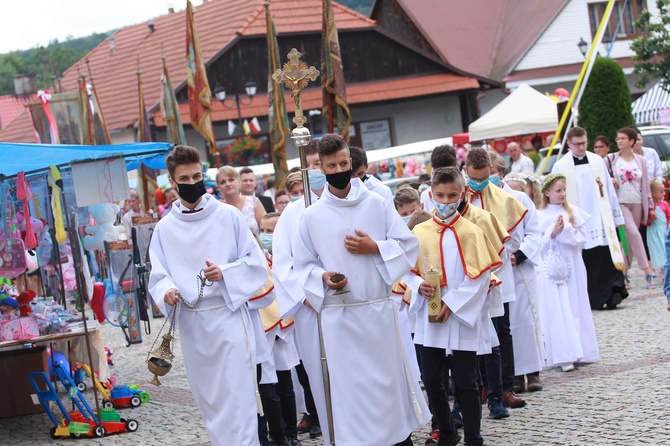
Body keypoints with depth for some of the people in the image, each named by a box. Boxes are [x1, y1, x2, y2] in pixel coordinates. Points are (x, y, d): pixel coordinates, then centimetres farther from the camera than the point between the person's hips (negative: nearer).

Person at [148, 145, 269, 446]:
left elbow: (256, 262, 0)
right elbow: (158, 276, 4)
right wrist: (167, 292, -18)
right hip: (191, 322, 4)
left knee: (237, 398, -8)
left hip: (228, 315, -3)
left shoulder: (228, 216, -1)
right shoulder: (165, 228, 6)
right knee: (208, 399, 12)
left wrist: (225, 273, -17)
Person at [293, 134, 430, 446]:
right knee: (346, 385, 1)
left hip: (378, 310, 0)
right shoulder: (312, 216, 2)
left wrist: (375, 248, -11)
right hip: (336, 315, 0)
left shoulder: (376, 204, 2)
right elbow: (303, 265, 7)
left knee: (389, 378, 6)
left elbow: (409, 245, 4)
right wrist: (322, 277, -13)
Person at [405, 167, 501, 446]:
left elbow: (480, 276, -10)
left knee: (465, 382, 1)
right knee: (431, 380, 10)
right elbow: (407, 270, 8)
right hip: (429, 319, 4)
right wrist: (419, 285, -13)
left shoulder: (471, 232, -5)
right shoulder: (420, 232, 4)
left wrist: (452, 303, -16)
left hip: (462, 319, -4)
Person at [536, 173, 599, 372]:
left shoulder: (574, 212, 6)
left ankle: (577, 351, 14)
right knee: (557, 310, -5)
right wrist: (552, 232, -18)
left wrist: (564, 230, -16)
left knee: (575, 307, 6)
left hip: (572, 267, 3)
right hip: (551, 268, -2)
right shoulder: (540, 216, 0)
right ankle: (563, 356, -7)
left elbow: (581, 237, -2)